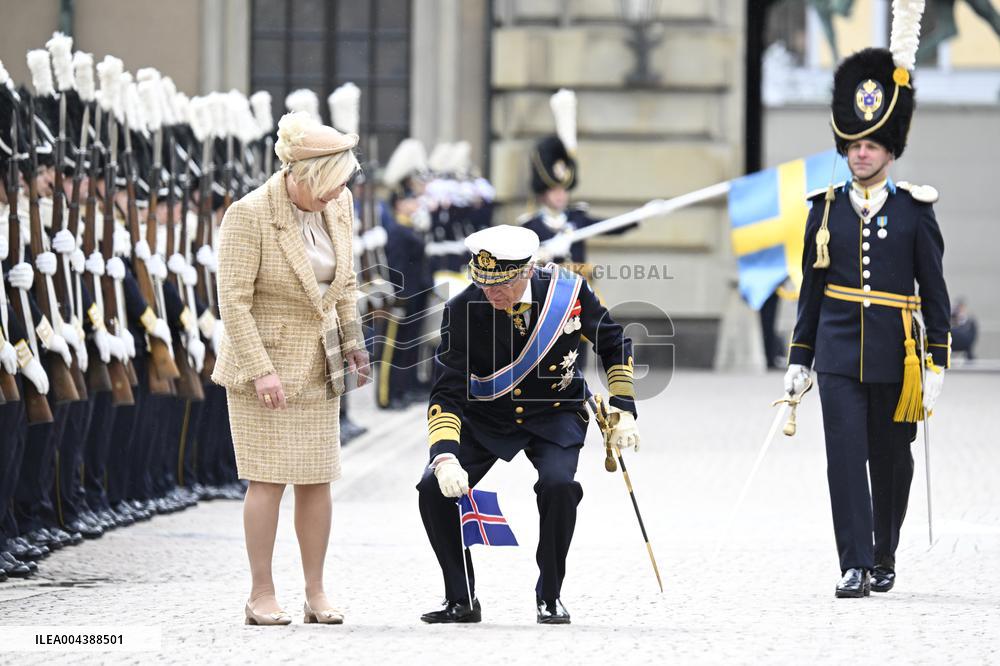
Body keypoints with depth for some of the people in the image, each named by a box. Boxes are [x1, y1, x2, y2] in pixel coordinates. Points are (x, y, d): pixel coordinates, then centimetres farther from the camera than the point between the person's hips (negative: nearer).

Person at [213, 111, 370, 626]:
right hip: (263, 357, -6)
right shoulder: (249, 216, -19)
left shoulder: (338, 205, -1)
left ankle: (316, 593, 10)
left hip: (316, 365, 6)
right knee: (269, 478, -6)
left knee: (317, 478, 5)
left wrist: (352, 344, 9)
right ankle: (261, 594, 1)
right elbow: (234, 301, -19)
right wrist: (261, 371, -22)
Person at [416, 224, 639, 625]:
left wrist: (623, 412, -5)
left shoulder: (569, 292, -20)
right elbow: (447, 394, -24)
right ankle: (460, 601, -1)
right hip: (485, 418, 1)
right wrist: (446, 457, -39)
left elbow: (614, 345, -1)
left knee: (558, 485, -29)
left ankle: (550, 597, -7)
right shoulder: (462, 311, -23)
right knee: (435, 488, -19)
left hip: (553, 415, -1)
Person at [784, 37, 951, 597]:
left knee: (891, 460, 9)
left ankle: (885, 556, 27)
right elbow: (812, 288, 11)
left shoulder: (914, 210, 1)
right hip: (839, 353, 1)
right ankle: (855, 567, -11)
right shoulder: (827, 208, 6)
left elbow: (934, 290, 2)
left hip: (895, 357, 0)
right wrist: (800, 359, 9)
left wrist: (937, 362, -4)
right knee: (845, 456, -10)